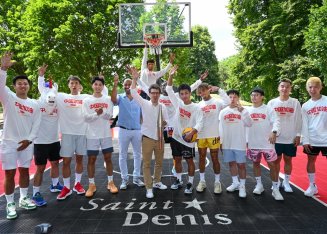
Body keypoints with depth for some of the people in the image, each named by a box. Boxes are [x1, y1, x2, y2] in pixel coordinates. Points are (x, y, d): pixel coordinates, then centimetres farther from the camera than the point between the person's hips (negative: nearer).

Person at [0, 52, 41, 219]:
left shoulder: (34, 104, 4)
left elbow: (36, 124, 3)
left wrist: (29, 139, -7)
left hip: (26, 143, 3)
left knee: (24, 171, 13)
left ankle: (23, 199, 29)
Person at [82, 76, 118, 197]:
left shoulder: (108, 99, 4)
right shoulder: (87, 100, 1)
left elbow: (109, 116, -7)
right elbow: (86, 117, -7)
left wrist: (102, 112, -27)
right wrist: (96, 113, -24)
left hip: (106, 134, 1)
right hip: (92, 135, -1)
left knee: (108, 158, 9)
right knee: (91, 159, 5)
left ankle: (110, 182, 21)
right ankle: (91, 185, 17)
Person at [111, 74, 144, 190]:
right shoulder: (120, 98, -1)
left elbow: (142, 115, 8)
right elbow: (113, 99, -26)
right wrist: (115, 85, -37)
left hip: (137, 130, 2)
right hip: (124, 130, -2)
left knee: (137, 155, 11)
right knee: (123, 155, 6)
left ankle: (137, 177, 25)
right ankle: (124, 179, 18)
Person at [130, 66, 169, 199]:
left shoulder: (163, 107, 2)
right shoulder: (144, 104, -6)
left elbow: (166, 121, 10)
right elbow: (133, 93, -16)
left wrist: (164, 123, -14)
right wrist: (135, 78, -26)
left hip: (160, 138, 4)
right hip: (148, 138, -4)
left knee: (159, 162, 17)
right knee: (147, 163, 0)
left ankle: (157, 182, 36)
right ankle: (149, 188, 9)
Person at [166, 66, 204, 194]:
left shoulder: (196, 108, -10)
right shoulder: (178, 103, 0)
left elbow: (199, 123, -18)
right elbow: (169, 90, 0)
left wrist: (191, 134, -31)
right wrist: (171, 75, -11)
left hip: (188, 139, -4)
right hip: (176, 137, 4)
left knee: (189, 161, 6)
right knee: (177, 159, 14)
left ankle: (190, 184, 19)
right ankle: (178, 180, 30)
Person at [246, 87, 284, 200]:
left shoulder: (268, 110, -4)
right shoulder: (247, 110, 6)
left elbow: (276, 122, -15)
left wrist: (274, 132, -32)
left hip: (267, 143, -3)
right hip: (253, 143, 4)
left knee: (272, 164, 0)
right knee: (256, 163, 14)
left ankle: (275, 189, 11)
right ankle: (259, 185, 30)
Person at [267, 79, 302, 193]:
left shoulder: (295, 103, -1)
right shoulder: (272, 103, 0)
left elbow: (299, 120, 1)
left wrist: (298, 135, -3)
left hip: (290, 138, 0)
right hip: (276, 138, 0)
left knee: (288, 160, 10)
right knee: (276, 160, 9)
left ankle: (286, 182, 23)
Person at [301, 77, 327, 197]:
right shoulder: (305, 106, 4)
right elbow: (304, 125, 4)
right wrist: (305, 140, -2)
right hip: (312, 140, 3)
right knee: (311, 161, 10)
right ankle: (312, 186, 24)